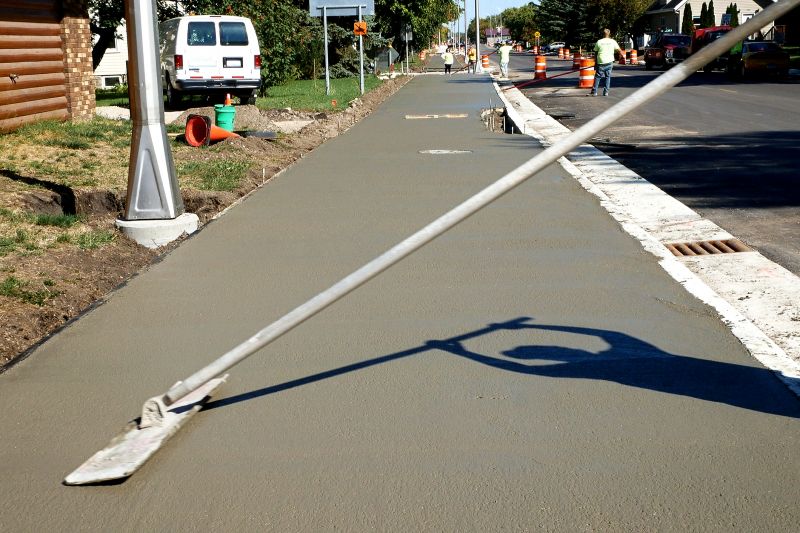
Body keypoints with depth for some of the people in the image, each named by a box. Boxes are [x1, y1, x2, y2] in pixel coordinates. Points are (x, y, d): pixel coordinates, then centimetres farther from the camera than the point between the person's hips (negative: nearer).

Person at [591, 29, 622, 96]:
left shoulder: (599, 42, 1)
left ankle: (594, 91, 3)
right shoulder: (612, 41, 2)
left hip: (600, 62, -1)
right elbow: (619, 50, 2)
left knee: (597, 77, 6)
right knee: (607, 77, 10)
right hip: (609, 62, 1)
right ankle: (606, 92, 7)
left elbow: (595, 53, 5)